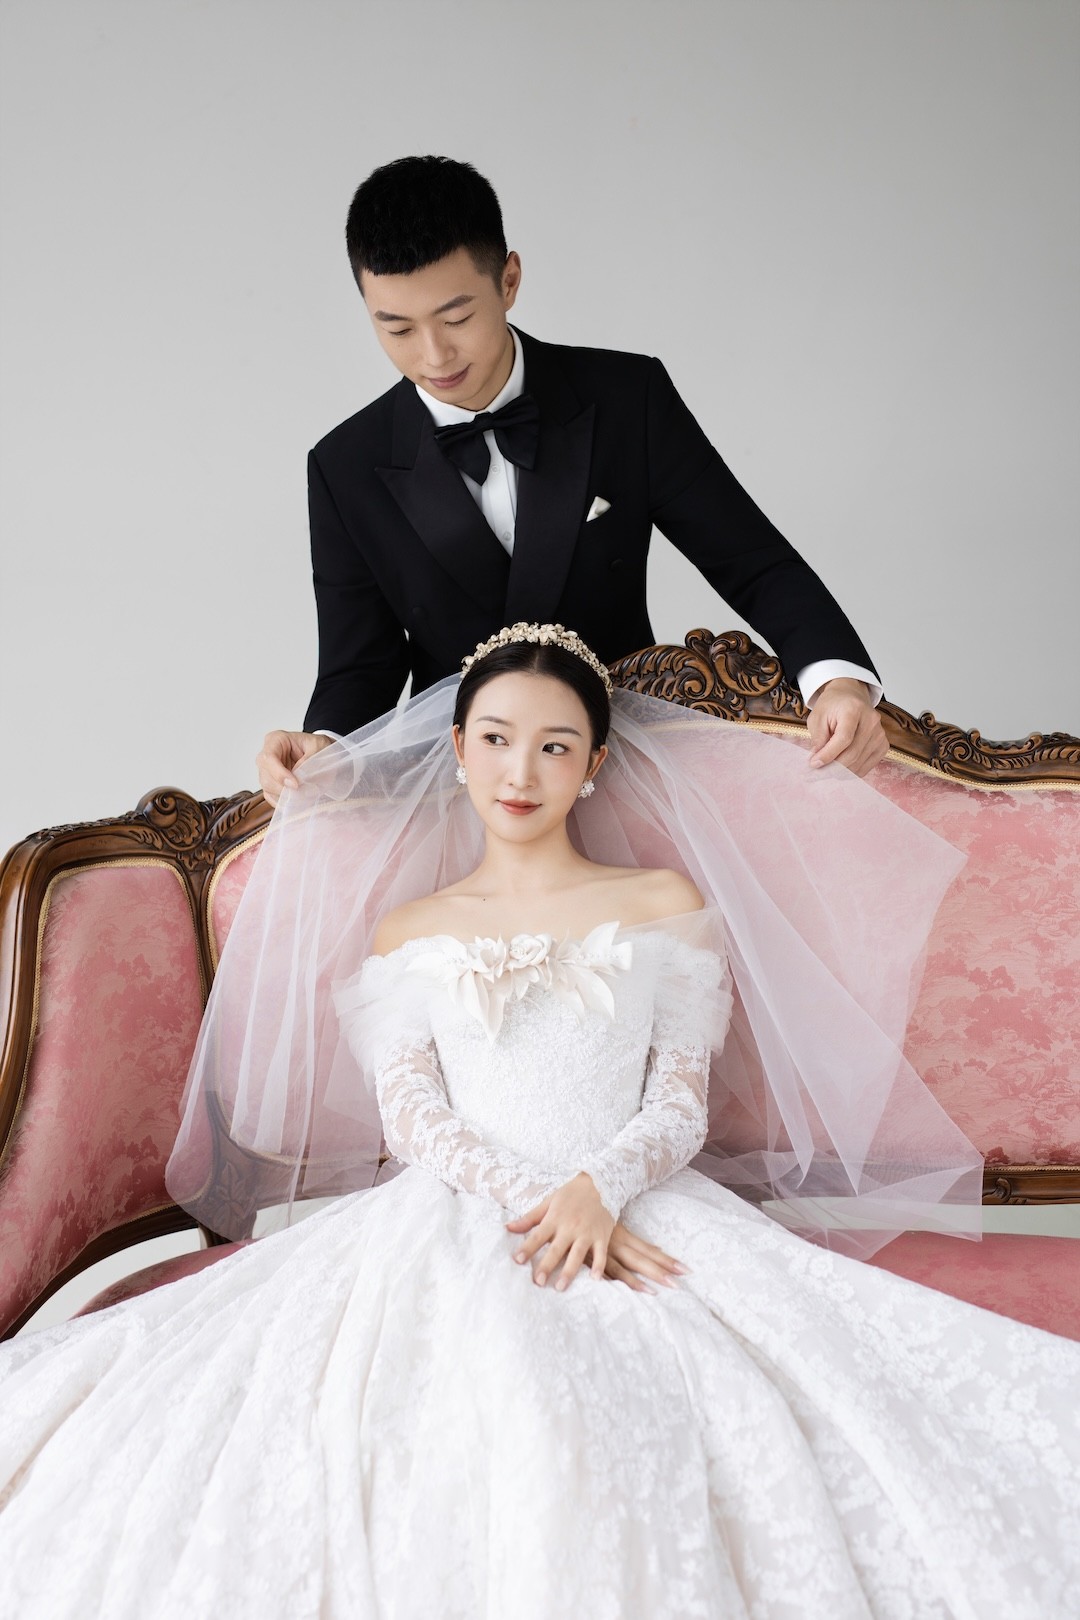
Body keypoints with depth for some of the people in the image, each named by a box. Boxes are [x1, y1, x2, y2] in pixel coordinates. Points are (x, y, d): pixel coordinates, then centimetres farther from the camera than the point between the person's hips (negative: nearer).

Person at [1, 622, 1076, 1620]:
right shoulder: (405, 932, 18)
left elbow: (682, 1103, 7)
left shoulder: (667, 905, 16)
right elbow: (410, 1115, 4)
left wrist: (598, 1189, -15)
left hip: (642, 1207, 0)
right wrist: (533, 1202, -15)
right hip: (457, 1216, 0)